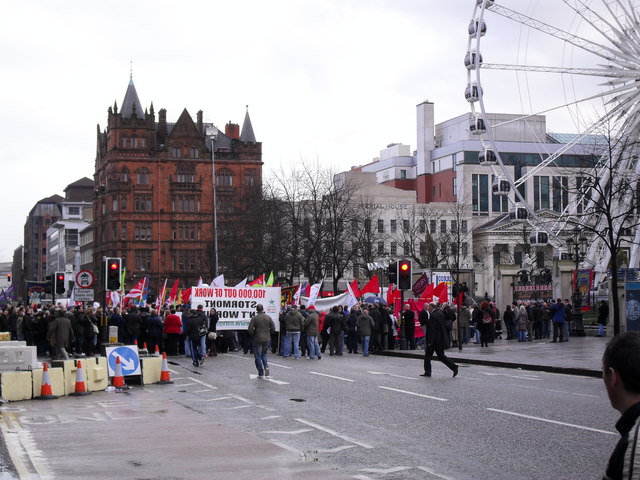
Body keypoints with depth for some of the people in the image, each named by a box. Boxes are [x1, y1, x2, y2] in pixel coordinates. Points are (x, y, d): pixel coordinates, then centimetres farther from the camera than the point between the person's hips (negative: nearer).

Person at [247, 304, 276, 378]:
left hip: (258, 339, -4)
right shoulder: (268, 317, 1)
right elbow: (273, 328, 2)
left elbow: (250, 329, -15)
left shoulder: (254, 318, -12)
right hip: (267, 339, 4)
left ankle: (261, 373, 6)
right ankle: (266, 366, -3)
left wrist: (253, 334, 5)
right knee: (264, 353, 22)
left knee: (258, 356, 6)